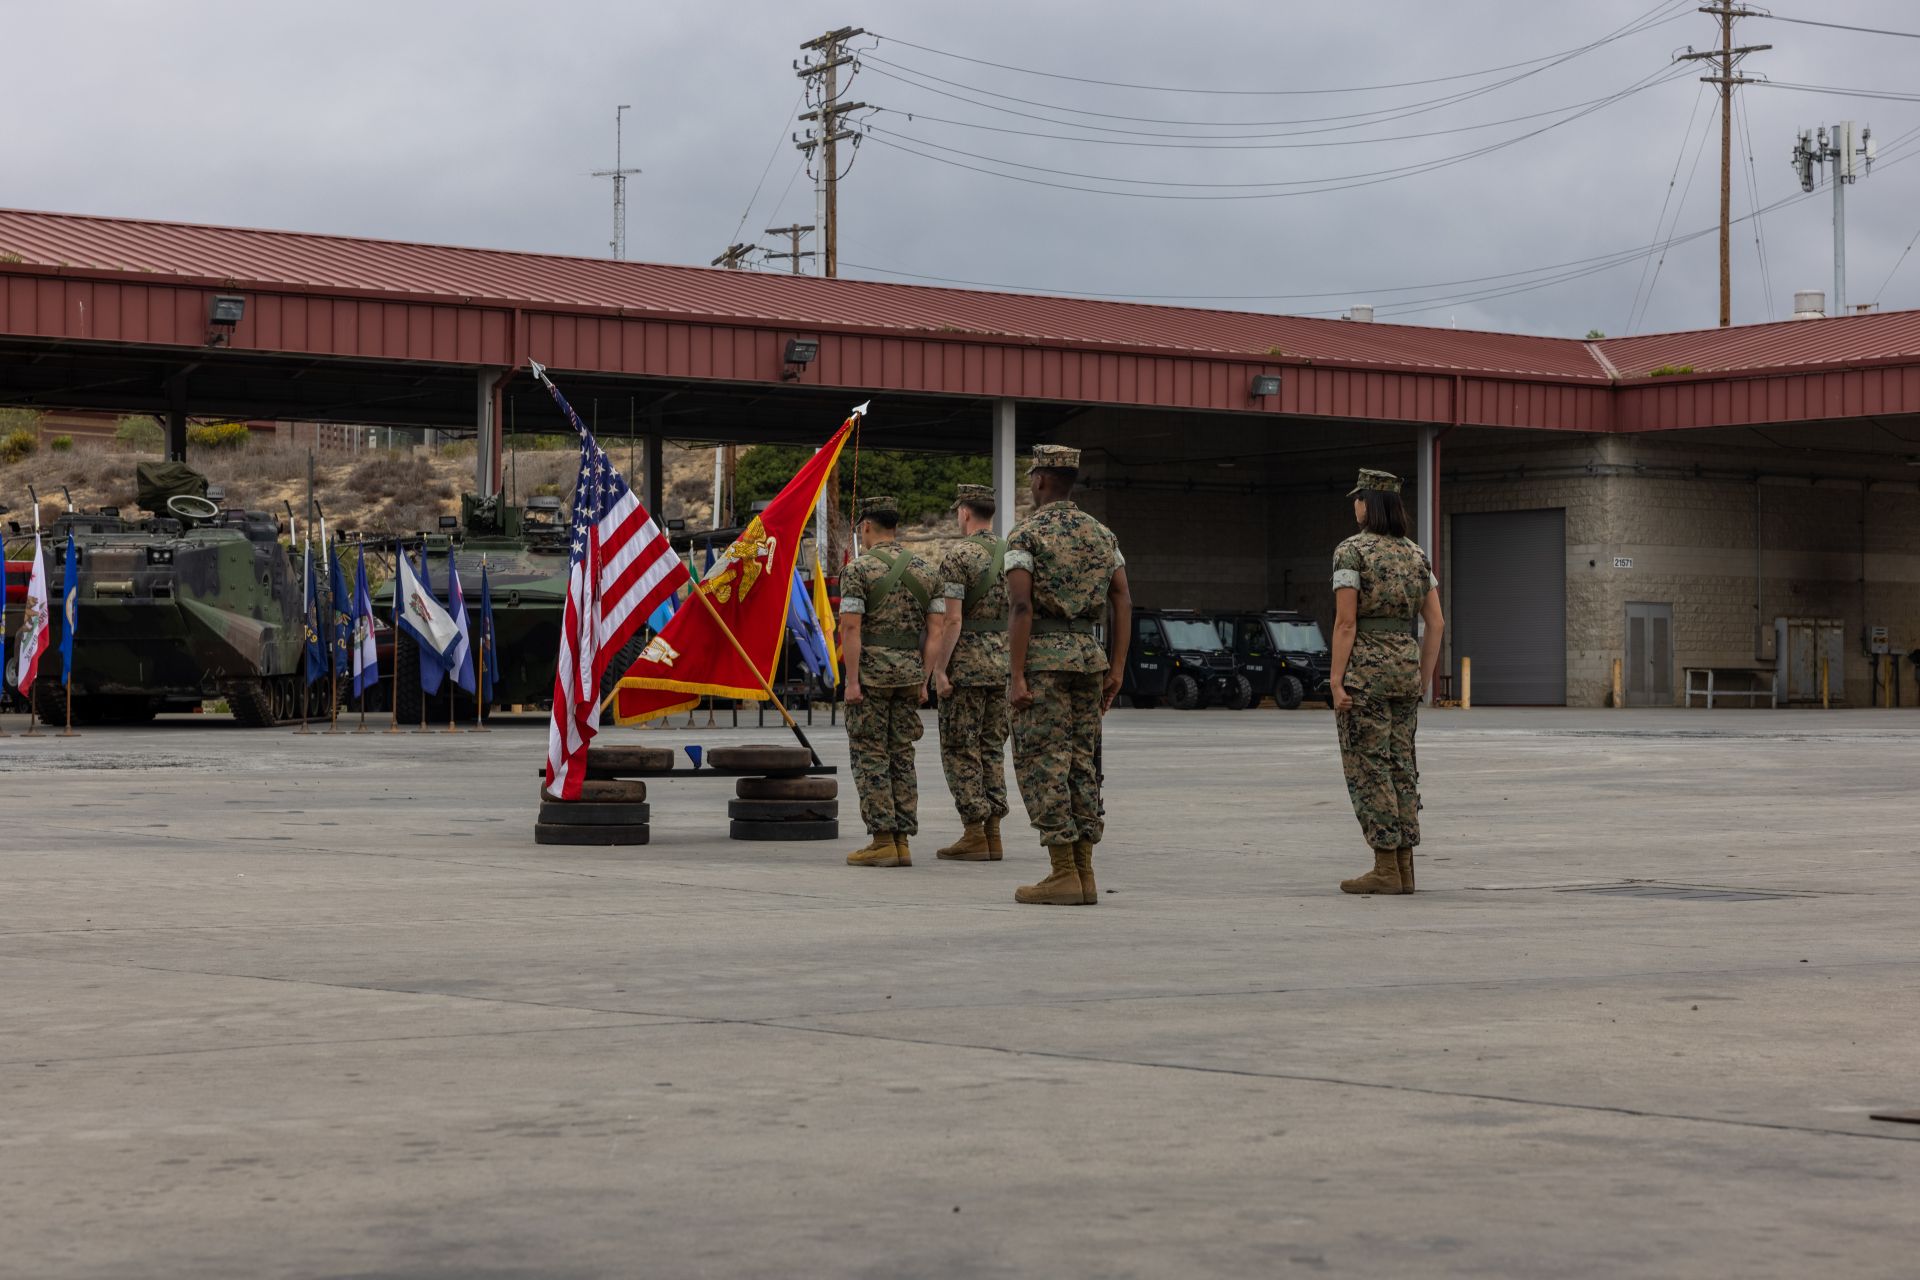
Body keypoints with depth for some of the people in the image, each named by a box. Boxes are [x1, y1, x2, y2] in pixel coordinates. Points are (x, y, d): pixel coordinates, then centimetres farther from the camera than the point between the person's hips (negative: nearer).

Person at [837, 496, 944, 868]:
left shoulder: (859, 569, -7)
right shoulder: (925, 569, 9)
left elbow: (851, 628, -15)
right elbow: (936, 630, 6)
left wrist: (852, 681, -15)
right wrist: (924, 680, 9)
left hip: (871, 670, -5)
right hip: (909, 671, 5)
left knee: (870, 757, -1)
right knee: (901, 755, 9)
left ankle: (882, 841, -4)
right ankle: (902, 841, 7)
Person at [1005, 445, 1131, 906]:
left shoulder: (1025, 535, -7)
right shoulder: (1102, 533, 11)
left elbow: (1020, 607, -16)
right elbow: (1123, 603, 6)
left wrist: (1016, 677, -16)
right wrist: (1116, 670, 8)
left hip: (1042, 658, -6)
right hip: (1088, 654, 6)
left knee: (1043, 765, -3)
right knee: (1082, 764, 10)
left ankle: (1064, 876, -7)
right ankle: (1084, 875, 8)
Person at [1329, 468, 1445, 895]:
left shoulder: (1351, 551, -9)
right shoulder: (1416, 555, 11)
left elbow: (1345, 622, -15)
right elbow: (1436, 623, 8)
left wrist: (1336, 682, -13)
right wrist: (1424, 680, 14)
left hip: (1363, 669, -7)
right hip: (1405, 664, 7)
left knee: (1368, 768, -3)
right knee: (1400, 766, 10)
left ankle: (1386, 870, -5)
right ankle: (1404, 867, 8)